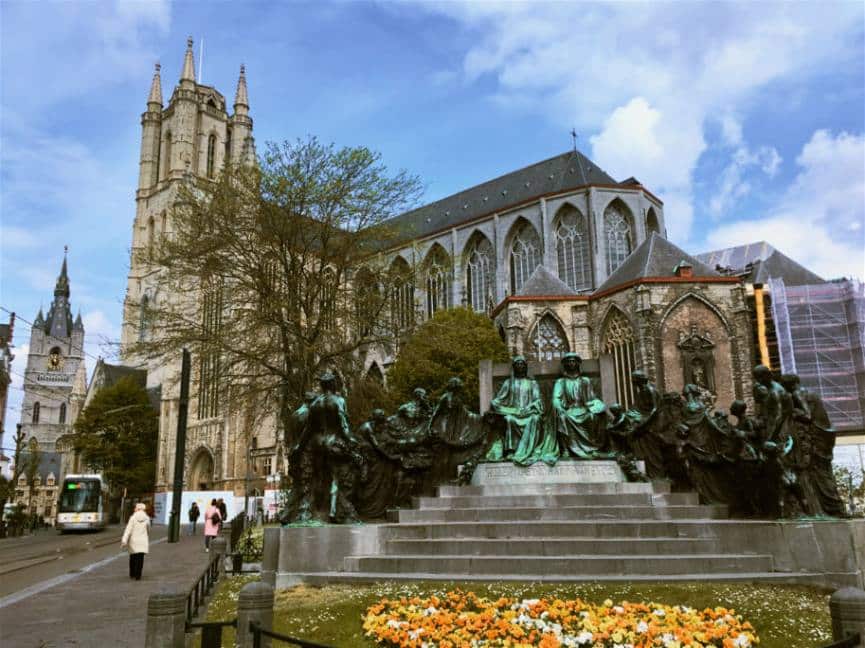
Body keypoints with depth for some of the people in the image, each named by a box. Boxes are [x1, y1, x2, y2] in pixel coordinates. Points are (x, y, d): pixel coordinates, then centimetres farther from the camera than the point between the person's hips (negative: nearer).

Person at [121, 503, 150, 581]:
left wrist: (124, 540, -16)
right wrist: (148, 541, 29)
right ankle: (138, 575, -5)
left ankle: (132, 574, 26)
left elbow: (128, 529, -12)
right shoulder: (147, 518, 2)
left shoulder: (133, 517, -4)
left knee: (133, 557, 16)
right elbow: (148, 531, 13)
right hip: (143, 541, 0)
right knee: (140, 558, 1)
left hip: (133, 540, 0)